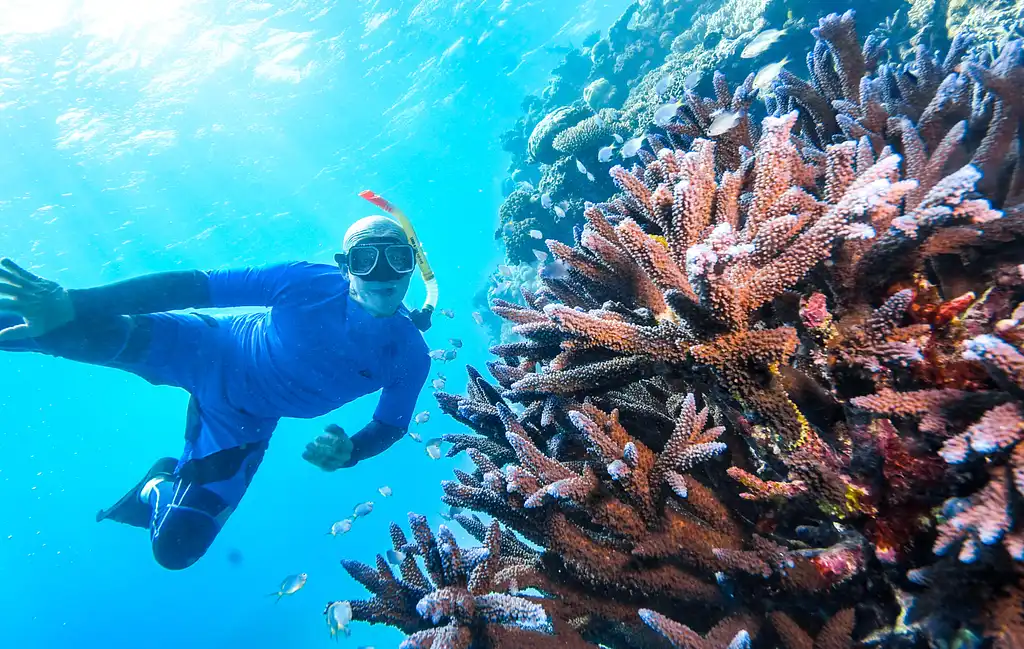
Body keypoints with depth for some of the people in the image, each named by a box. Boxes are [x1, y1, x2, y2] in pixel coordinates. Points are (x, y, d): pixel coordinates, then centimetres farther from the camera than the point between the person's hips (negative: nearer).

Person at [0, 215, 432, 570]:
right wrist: (75, 305, -32)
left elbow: (391, 425, -4)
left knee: (175, 548, 2)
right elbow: (193, 285, -25)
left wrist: (349, 453, -26)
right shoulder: (309, 281, -28)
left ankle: (158, 486, 36)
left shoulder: (409, 354, -20)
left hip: (244, 420, 2)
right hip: (206, 353, -1)